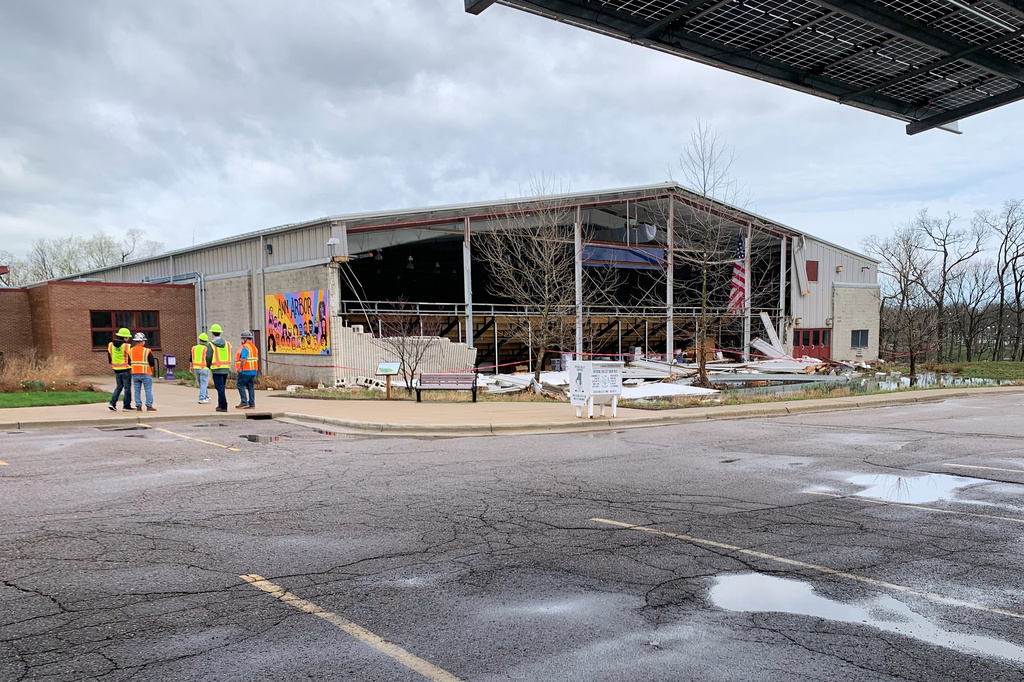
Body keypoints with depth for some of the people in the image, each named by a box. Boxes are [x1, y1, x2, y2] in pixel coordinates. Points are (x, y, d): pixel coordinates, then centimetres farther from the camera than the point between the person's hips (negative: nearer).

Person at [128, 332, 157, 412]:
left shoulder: (130, 351, 5)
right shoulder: (147, 351, -13)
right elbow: (152, 363, -12)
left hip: (135, 374, 5)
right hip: (145, 374, -5)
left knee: (137, 390, 10)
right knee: (148, 390, 2)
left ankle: (138, 406, 10)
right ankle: (149, 406, 0)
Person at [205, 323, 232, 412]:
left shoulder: (211, 345, -10)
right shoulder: (227, 344, 5)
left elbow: (208, 357, -10)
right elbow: (229, 357, 8)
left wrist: (208, 366, 8)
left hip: (216, 369, -5)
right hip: (226, 369, 5)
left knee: (220, 387, -3)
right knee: (222, 387, 17)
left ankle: (224, 406, -6)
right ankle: (220, 404, 22)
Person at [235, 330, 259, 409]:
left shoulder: (245, 347, -12)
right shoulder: (254, 347, 17)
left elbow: (244, 359, -22)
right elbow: (256, 359, 19)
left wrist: (240, 368, -17)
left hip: (245, 371, -9)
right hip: (253, 371, 9)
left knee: (240, 385, -1)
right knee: (251, 387, 8)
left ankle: (244, 402, -7)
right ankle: (252, 403, 6)